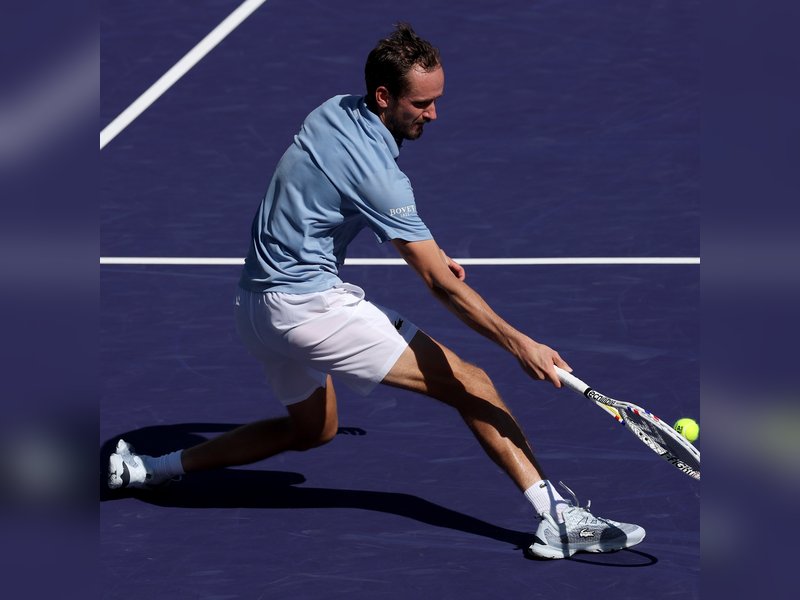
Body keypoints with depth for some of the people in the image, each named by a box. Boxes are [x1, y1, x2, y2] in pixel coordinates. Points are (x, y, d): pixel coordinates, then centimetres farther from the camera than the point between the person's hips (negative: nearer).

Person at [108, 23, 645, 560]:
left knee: (313, 429, 31)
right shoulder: (376, 172, -21)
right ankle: (558, 517, -22)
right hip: (308, 304, -10)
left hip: (259, 299, 10)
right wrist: (519, 344, -19)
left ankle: (150, 468, 30)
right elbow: (442, 284, -20)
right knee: (467, 382, -13)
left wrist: (422, 250, 18)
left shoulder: (334, 112, 5)